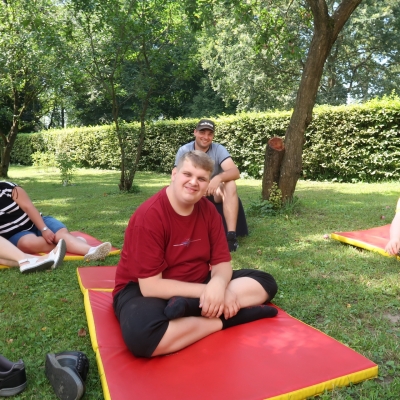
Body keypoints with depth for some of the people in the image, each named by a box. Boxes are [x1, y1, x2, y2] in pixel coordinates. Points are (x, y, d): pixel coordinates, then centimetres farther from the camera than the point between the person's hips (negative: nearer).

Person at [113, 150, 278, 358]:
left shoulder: (208, 210, -3)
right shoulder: (148, 216, -21)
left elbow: (222, 263, -3)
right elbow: (150, 285, -23)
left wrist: (218, 284, -27)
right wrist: (205, 291, -27)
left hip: (196, 284, 7)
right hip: (144, 290, -6)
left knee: (265, 282, -3)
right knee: (141, 333, -41)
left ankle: (192, 306, -25)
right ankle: (226, 318, -23)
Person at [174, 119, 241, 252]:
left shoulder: (219, 149, -13)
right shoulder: (183, 151, -9)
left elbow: (235, 172, -27)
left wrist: (218, 178, -49)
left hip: (214, 192, 0)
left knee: (230, 185, -31)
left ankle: (231, 235, -35)